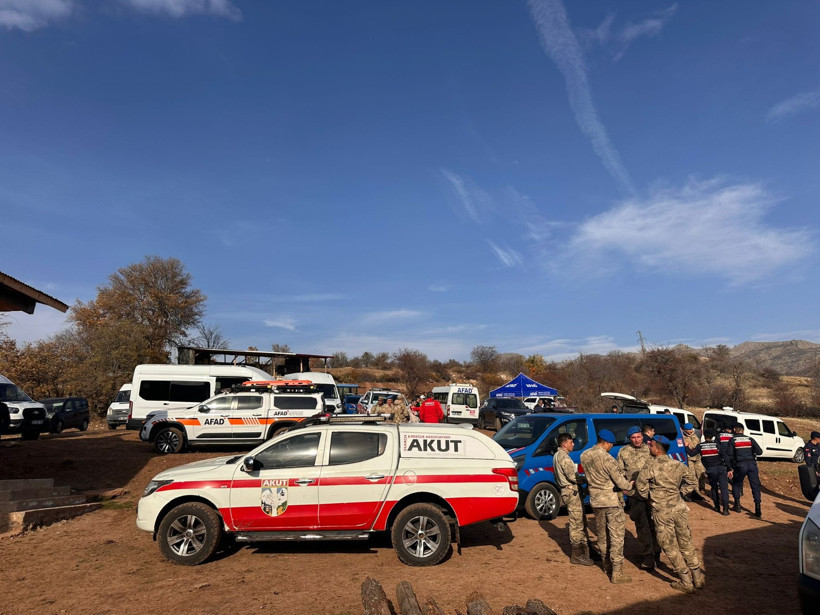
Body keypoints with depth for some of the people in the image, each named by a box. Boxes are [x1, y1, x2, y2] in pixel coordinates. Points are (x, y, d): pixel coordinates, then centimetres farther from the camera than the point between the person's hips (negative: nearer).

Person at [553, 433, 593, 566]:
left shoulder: (557, 455, 15)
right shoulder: (564, 457, -17)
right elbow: (572, 476, -21)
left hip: (566, 491, 10)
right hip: (572, 492, -10)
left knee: (580, 522, 17)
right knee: (577, 523, -4)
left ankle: (584, 549, 26)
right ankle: (577, 555, 2)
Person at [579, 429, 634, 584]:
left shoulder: (584, 456, -1)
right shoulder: (607, 459, -23)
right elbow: (620, 481, -18)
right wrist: (629, 485, 3)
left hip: (595, 501, 6)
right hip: (612, 501, -6)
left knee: (601, 534, 20)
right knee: (616, 536, 3)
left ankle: (606, 563, 36)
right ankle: (617, 573, 7)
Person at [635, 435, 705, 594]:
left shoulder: (651, 466, -15)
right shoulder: (678, 465, 0)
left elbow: (640, 485, -11)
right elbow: (692, 482, 12)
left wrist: (649, 498, 6)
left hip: (661, 512, -5)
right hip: (679, 508, 5)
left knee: (670, 548, 8)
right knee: (686, 544, 19)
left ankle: (686, 582, 14)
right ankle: (698, 578, 28)